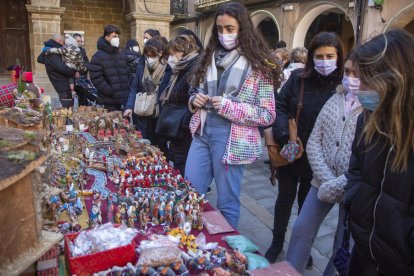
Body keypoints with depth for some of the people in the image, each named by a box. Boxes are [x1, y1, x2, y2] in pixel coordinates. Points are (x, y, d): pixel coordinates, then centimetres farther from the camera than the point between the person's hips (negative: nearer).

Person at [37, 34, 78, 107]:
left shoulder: (47, 51, 16)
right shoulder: (52, 53, -17)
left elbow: (39, 59, 36)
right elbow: (62, 67, -27)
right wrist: (74, 72, -14)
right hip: (64, 86, -10)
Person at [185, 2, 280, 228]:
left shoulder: (258, 65, -8)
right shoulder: (210, 57, 10)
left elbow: (268, 115, -10)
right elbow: (195, 92, 21)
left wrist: (228, 106, -20)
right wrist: (195, 99, -3)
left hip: (231, 139, -5)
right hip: (202, 133, 6)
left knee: (227, 203, 10)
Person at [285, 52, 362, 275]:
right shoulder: (334, 100, 4)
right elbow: (313, 142, 1)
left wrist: (338, 185, -18)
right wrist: (326, 179, -10)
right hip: (323, 181, 5)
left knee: (343, 245, 13)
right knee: (301, 230, 11)